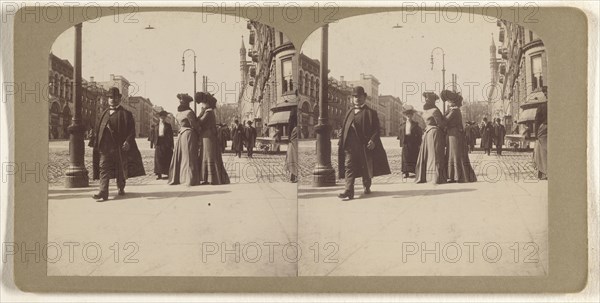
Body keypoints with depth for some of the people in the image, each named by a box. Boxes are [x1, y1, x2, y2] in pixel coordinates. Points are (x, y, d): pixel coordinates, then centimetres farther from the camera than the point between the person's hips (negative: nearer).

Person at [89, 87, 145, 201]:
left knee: (120, 169, 8)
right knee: (103, 168, -8)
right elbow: (98, 129, 17)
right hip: (104, 146, 3)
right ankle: (103, 193, -15)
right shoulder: (105, 113, 16)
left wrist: (128, 141, -18)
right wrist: (95, 142, 6)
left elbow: (131, 130, -5)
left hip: (119, 147, -3)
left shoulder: (125, 114, 1)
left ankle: (121, 188, 30)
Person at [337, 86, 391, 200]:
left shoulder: (370, 112, 2)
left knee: (366, 167, 8)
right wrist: (341, 140, 10)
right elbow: (344, 128, 19)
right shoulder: (350, 112, 17)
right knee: (349, 167, -9)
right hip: (350, 145, 3)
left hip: (364, 145, -3)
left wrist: (373, 140, -18)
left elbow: (376, 129, -4)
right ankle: (349, 191, -16)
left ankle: (367, 187, 29)